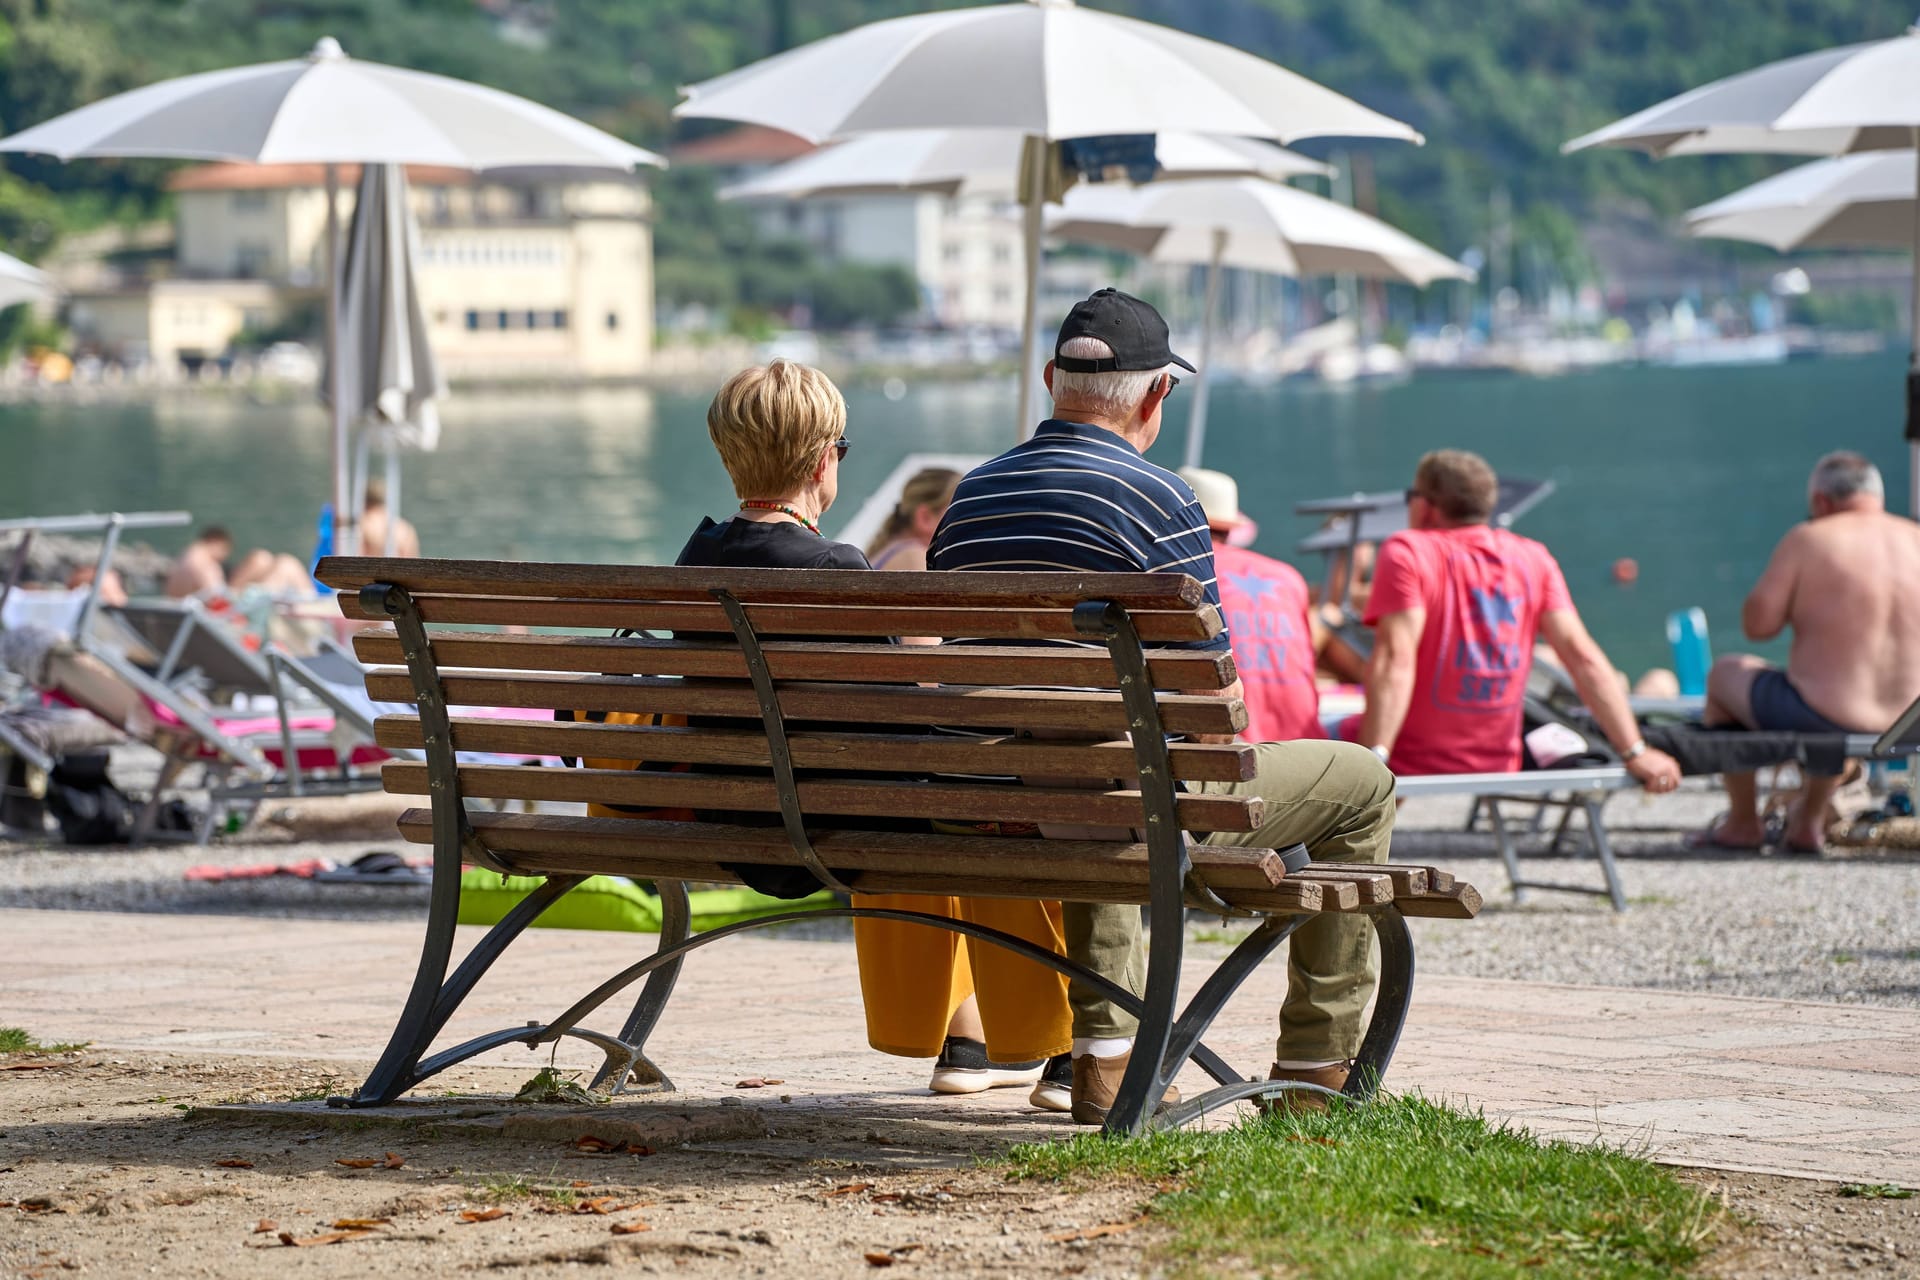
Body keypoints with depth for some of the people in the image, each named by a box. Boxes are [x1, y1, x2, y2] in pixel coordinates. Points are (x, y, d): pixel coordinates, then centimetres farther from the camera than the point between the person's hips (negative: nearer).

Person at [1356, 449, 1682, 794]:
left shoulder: (1405, 553, -9)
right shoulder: (1532, 558, 5)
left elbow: (1396, 661, -22)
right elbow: (1582, 656, -3)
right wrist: (1635, 753, -5)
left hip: (1410, 766, -6)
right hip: (1498, 768, 6)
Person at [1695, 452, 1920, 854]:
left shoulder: (1808, 541, -10)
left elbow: (1757, 623, -8)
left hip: (1821, 720, -5)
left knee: (1725, 672, 25)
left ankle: (1742, 823, 31)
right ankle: (1808, 821, 44)